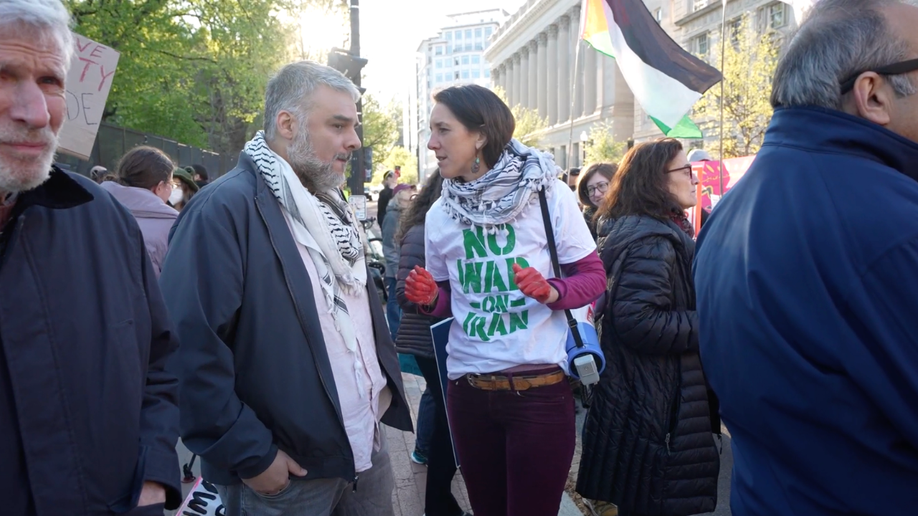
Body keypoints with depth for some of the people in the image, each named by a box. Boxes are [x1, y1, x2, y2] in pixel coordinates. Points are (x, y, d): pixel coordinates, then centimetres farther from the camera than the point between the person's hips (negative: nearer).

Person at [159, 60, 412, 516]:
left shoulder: (330, 205, 10)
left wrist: (384, 388, 10)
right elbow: (188, 347, -23)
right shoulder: (224, 208, -18)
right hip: (287, 471, -7)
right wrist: (250, 455, -19)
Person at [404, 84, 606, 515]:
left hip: (540, 389, -4)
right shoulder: (438, 215, 4)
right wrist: (430, 297, -8)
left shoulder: (548, 195, -7)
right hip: (467, 390, 4)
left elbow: (593, 276, -2)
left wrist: (552, 292, -22)